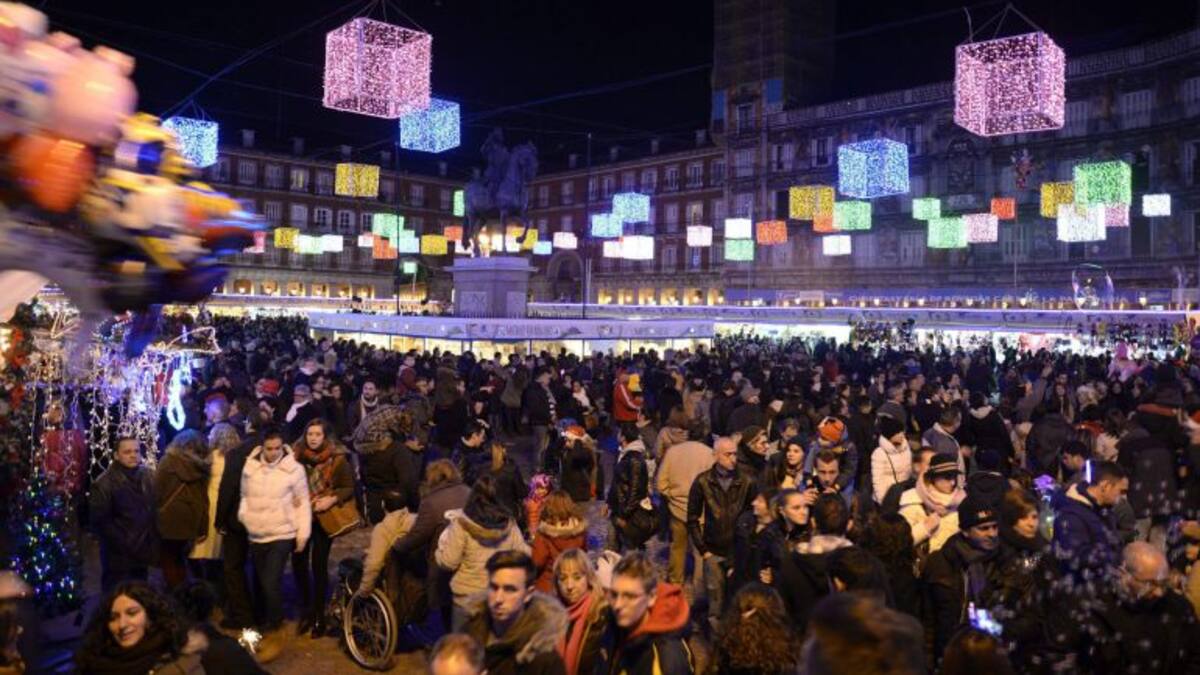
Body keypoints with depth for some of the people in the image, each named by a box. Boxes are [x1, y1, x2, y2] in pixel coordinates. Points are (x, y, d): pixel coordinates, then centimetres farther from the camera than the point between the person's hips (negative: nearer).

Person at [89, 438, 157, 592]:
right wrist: (124, 545, -14)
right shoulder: (105, 483, -11)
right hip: (119, 557, -5)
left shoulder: (148, 476, 7)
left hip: (143, 554, 5)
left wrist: (154, 543, 5)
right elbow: (100, 521, -13)